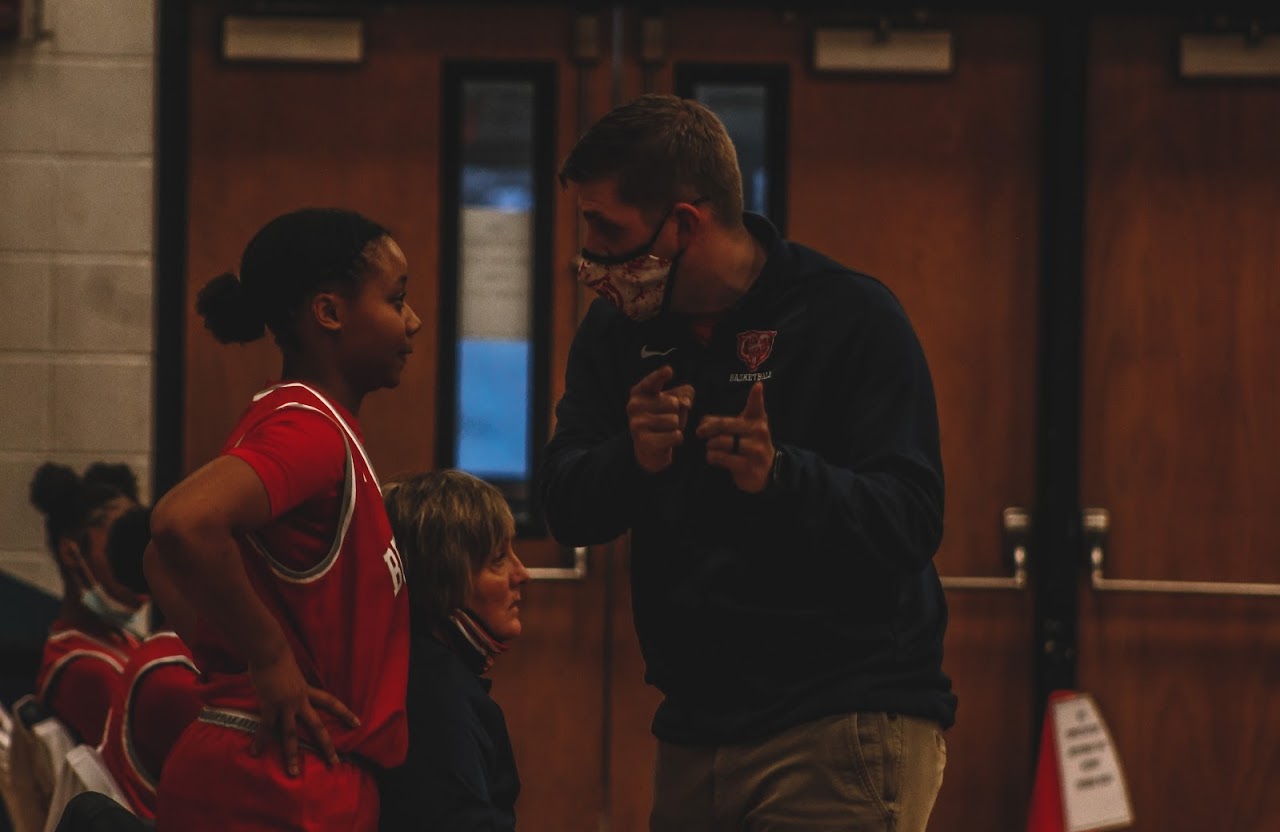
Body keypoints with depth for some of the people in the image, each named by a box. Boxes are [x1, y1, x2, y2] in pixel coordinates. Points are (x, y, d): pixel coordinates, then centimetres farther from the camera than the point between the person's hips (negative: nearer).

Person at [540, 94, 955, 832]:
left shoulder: (854, 319, -9)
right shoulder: (621, 328, 8)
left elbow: (913, 523, -16)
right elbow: (567, 508, 2)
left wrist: (779, 475, -32)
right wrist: (634, 460, -20)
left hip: (847, 727, -6)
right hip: (696, 733, 6)